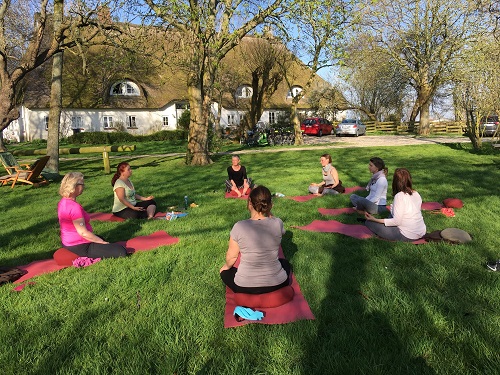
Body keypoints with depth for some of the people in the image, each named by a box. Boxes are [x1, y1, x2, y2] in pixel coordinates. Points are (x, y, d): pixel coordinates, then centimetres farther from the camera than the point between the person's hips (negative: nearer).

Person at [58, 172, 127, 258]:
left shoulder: (62, 202, 3)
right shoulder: (74, 207, -27)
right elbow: (83, 233, -28)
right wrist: (103, 242, -15)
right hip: (79, 247, -11)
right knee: (121, 252, -17)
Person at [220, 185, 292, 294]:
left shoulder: (239, 227, -18)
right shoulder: (278, 223, -15)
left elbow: (231, 257, -4)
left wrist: (226, 266, 17)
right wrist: (268, 212, -2)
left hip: (245, 286, -2)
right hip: (276, 283, 2)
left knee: (225, 272, 30)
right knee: (285, 263, 36)